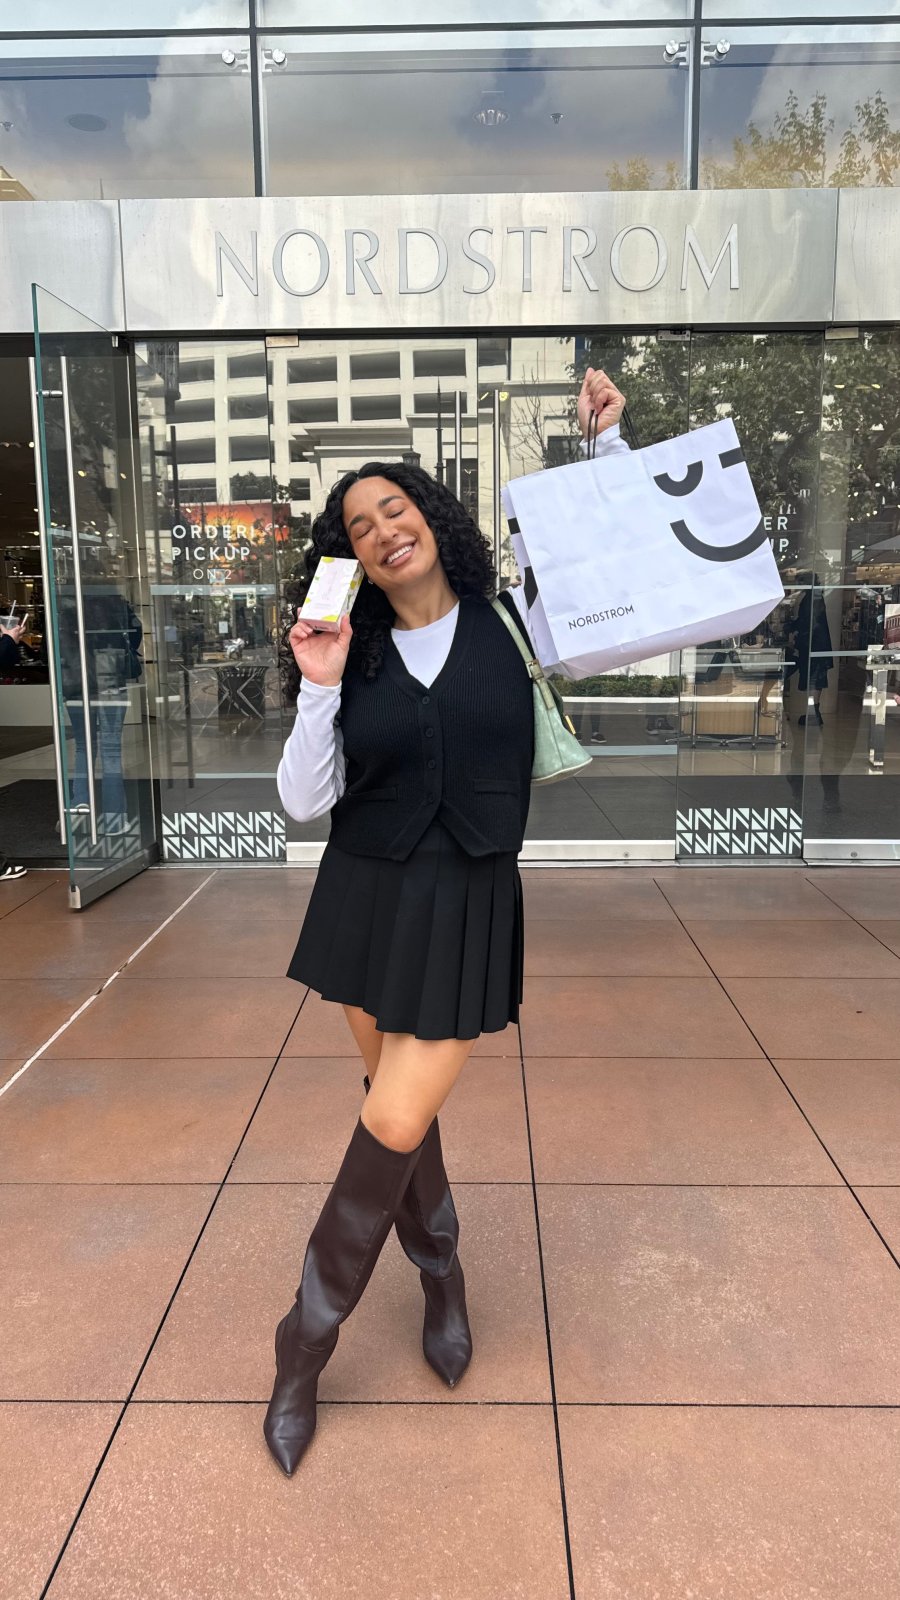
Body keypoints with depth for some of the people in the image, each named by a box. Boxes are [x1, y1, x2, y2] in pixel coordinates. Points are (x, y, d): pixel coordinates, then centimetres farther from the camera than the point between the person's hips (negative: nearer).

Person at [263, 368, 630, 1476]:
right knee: (401, 1101, 13)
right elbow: (304, 803, -4)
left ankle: (306, 1342, 13)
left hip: (469, 905, -2)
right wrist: (318, 688, -17)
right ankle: (441, 1270, 41)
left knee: (396, 1123, -7)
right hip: (367, 896, 3)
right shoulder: (354, 660, 2)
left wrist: (603, 439, -1)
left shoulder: (505, 624, 0)